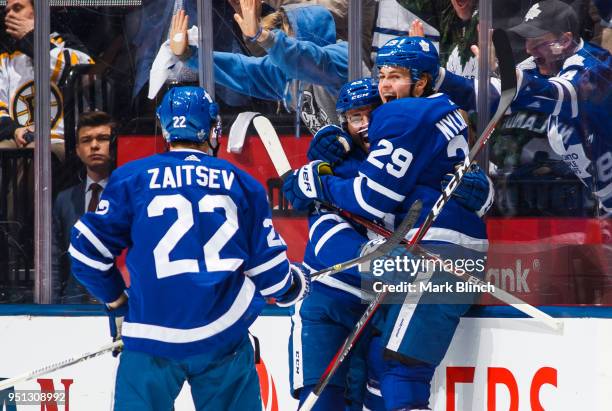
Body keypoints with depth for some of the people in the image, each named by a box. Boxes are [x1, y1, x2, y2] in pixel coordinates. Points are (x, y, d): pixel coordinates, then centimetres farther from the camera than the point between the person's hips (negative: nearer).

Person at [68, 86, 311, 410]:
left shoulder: (131, 178, 3)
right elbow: (268, 268, 11)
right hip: (225, 340, 1)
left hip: (152, 337, -1)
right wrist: (296, 285, 33)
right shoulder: (241, 184, 8)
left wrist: (115, 298, 20)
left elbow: (88, 249, 3)